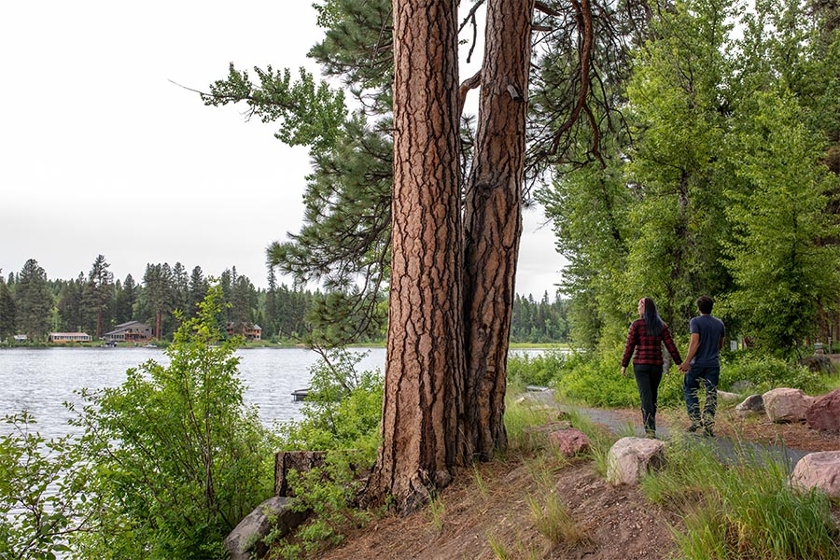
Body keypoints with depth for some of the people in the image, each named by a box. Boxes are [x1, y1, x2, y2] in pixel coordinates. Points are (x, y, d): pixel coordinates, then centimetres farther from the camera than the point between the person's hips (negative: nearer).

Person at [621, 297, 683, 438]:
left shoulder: (637, 324, -5)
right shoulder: (661, 325, 6)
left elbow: (629, 346, -5)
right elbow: (671, 346, 2)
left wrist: (624, 365, 1)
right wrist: (679, 363, 7)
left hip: (640, 365, -4)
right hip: (657, 365, 4)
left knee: (646, 397, -6)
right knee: (653, 396, 16)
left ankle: (650, 430, -15)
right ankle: (650, 426, 26)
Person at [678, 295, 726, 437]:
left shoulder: (695, 321, -7)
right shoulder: (719, 323, 9)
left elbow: (695, 342, -18)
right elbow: (720, 345, 19)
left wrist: (687, 361, -19)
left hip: (698, 363, -4)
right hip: (714, 364, 4)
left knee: (689, 389, 12)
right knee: (711, 393, 5)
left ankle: (696, 420, 4)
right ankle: (709, 425, 0)